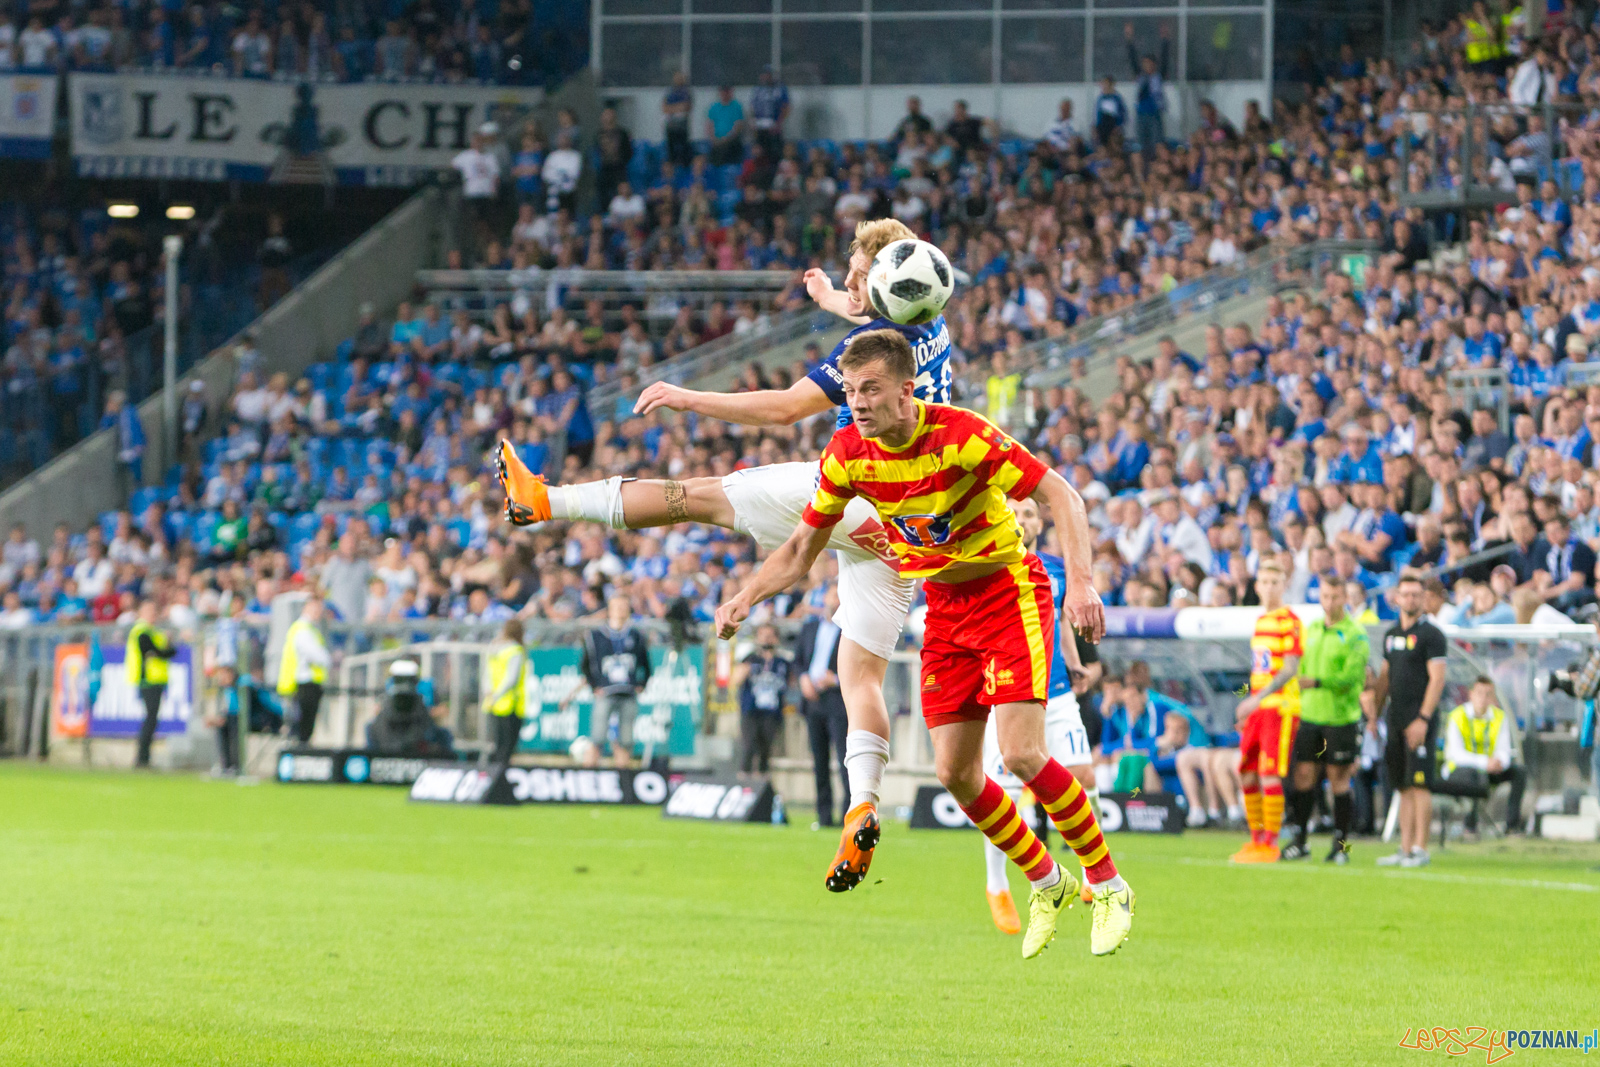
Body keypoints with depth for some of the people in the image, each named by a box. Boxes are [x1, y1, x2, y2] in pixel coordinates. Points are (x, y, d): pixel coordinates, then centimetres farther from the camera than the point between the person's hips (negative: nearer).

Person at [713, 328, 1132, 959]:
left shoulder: (961, 434, -24)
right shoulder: (848, 454, -8)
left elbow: (1061, 498, -22)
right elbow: (803, 546, 6)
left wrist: (1080, 583, -35)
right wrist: (745, 598, -8)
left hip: (1009, 592, -6)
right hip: (944, 606, 6)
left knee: (1021, 754, -19)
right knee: (955, 773, 0)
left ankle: (1107, 884, -1)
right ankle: (1045, 883, 22)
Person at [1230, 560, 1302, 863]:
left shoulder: (1289, 622, -9)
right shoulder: (1261, 621, 17)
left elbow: (1289, 669, -17)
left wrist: (1257, 699, -24)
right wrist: (1247, 709, 23)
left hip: (1280, 706, -8)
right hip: (1258, 708, 8)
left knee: (1269, 775, -11)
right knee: (1246, 775, 8)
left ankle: (1270, 844, -6)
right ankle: (1257, 838, 17)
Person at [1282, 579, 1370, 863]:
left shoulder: (1354, 635, -6)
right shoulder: (1312, 629, 14)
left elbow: (1353, 676, -17)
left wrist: (1318, 682, -28)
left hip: (1341, 718, -5)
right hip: (1310, 716, 5)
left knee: (1339, 780, -1)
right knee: (1303, 775, 2)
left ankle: (1340, 844, 6)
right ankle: (1298, 841, 9)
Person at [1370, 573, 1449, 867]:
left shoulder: (1430, 635, -5)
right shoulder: (1391, 634, 17)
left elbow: (1437, 678, -11)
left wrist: (1423, 719, -18)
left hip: (1419, 719, -7)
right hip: (1397, 720, 7)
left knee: (1419, 784, -10)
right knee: (1404, 787, 7)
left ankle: (1420, 849, -9)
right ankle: (1405, 849, 9)